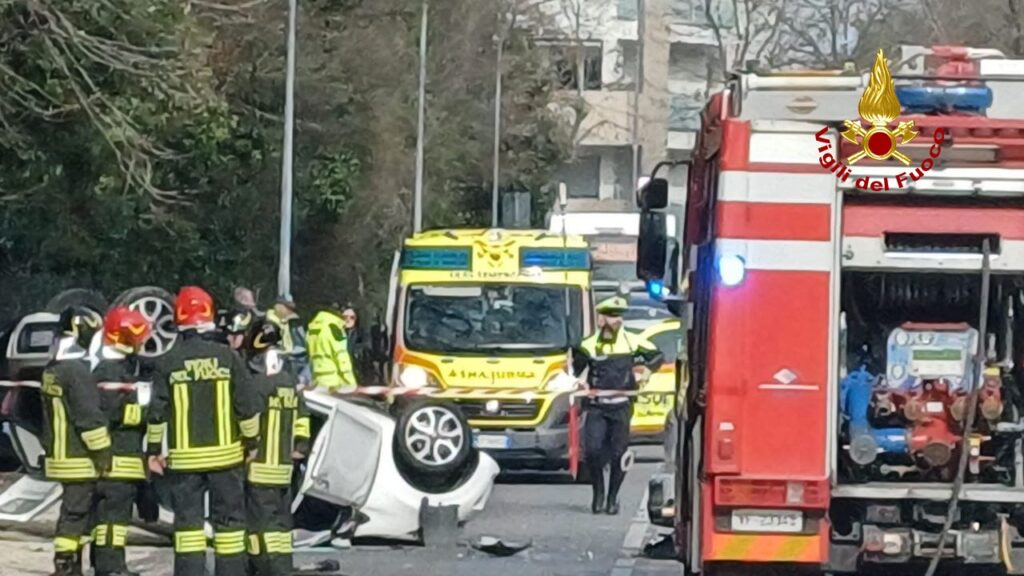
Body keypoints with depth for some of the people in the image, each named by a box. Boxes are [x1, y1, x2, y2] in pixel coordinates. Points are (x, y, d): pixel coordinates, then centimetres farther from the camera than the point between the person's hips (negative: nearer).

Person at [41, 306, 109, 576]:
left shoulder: (52, 370, 13)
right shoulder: (77, 370, -19)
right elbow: (89, 417, -20)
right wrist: (104, 455, -15)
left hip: (60, 453, 10)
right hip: (79, 460, -10)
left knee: (77, 512, 15)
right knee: (76, 511, -8)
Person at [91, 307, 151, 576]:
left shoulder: (124, 367, 20)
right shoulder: (110, 372, -14)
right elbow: (111, 412, -23)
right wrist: (146, 411, -17)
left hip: (125, 455, 11)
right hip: (115, 459, -11)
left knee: (117, 510, 14)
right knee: (113, 510, -12)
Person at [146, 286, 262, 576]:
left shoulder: (168, 363, -4)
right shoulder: (227, 357, -4)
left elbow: (157, 411, -2)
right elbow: (247, 405, -3)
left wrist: (153, 450, 6)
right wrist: (252, 441, 8)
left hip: (184, 457, 0)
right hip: (225, 453, 0)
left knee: (188, 520, 4)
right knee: (229, 517, 7)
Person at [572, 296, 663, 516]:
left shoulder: (632, 341, 2)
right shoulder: (589, 345, -3)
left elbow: (656, 355, 16)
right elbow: (573, 369, 2)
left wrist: (647, 369, 2)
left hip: (621, 406, 1)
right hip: (596, 407, -1)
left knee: (619, 454, -1)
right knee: (592, 450, -10)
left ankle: (613, 497, 16)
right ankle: (598, 493, 13)